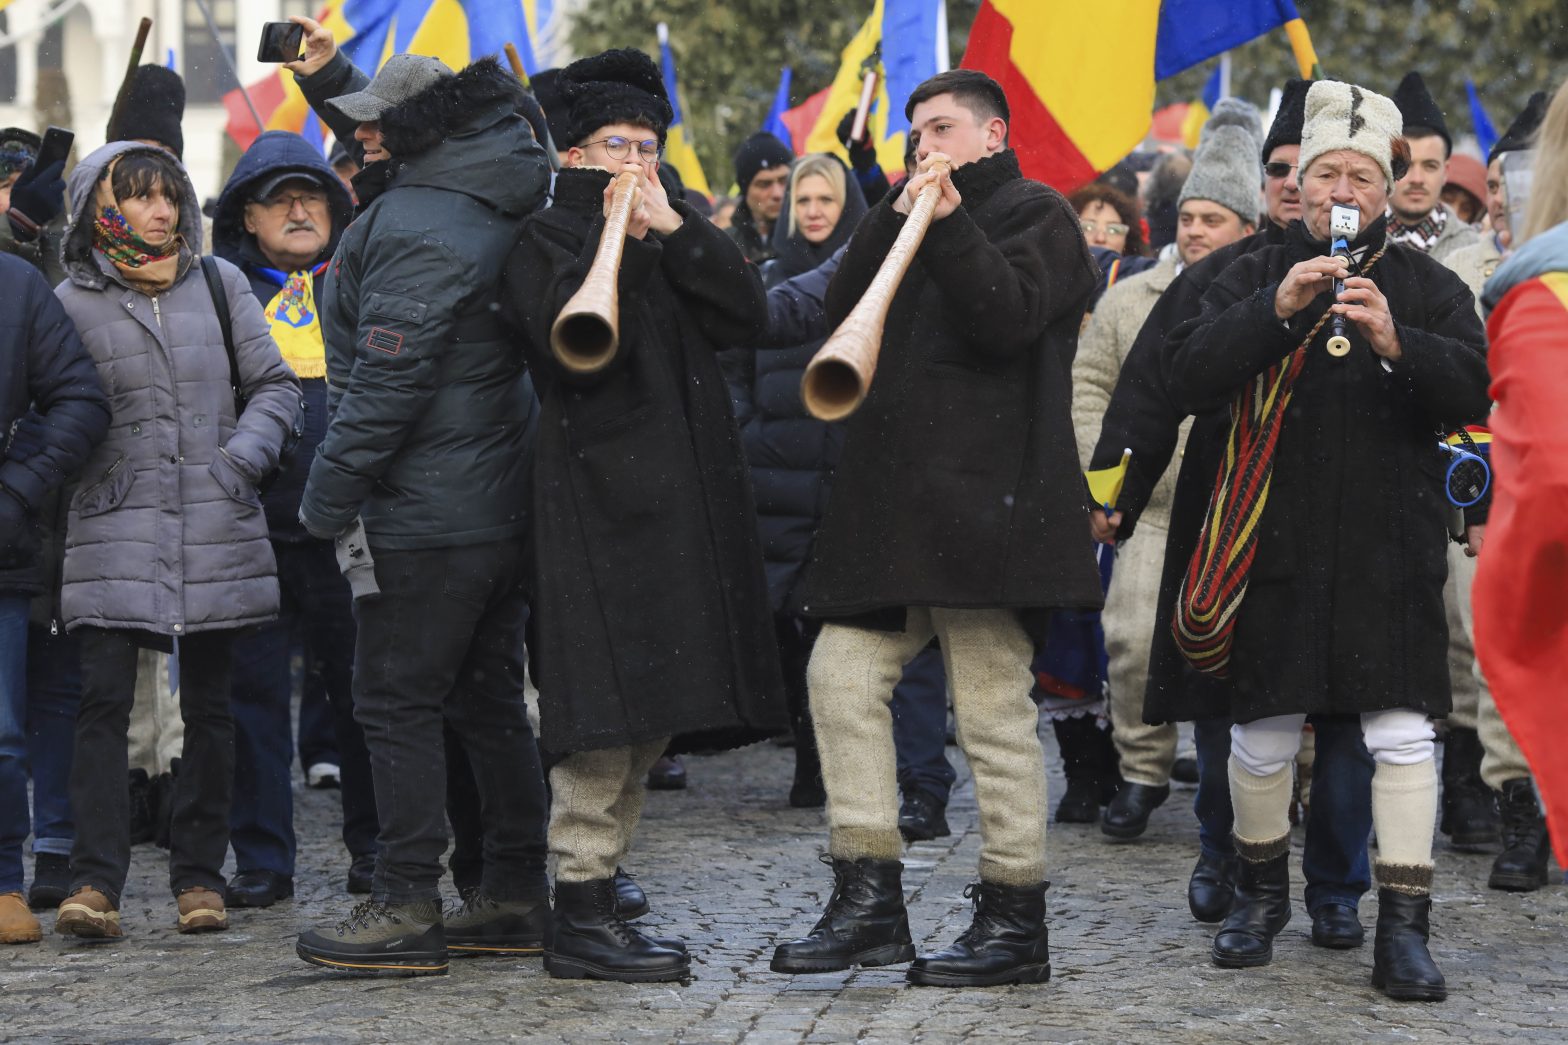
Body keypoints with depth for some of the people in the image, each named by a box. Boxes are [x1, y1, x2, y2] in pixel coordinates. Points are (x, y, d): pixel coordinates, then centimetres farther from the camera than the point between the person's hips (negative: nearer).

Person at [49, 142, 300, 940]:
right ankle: (95, 881, -13)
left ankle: (199, 874, 14)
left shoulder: (218, 285, 9)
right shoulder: (74, 302, 4)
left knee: (207, 704, 6)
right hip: (115, 529, -2)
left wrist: (242, 458, -3)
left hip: (215, 529, 2)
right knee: (103, 698, -12)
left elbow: (274, 386, 11)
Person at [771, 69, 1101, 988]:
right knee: (843, 676, 2)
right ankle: (871, 902, 5)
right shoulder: (911, 221, 25)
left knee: (993, 706, -6)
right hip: (896, 503, 8)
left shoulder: (1035, 214, 2)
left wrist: (945, 221, -17)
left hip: (986, 494, -8)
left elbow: (1008, 317, -15)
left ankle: (1016, 922, 0)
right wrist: (898, 215, 2)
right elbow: (845, 311, 11)